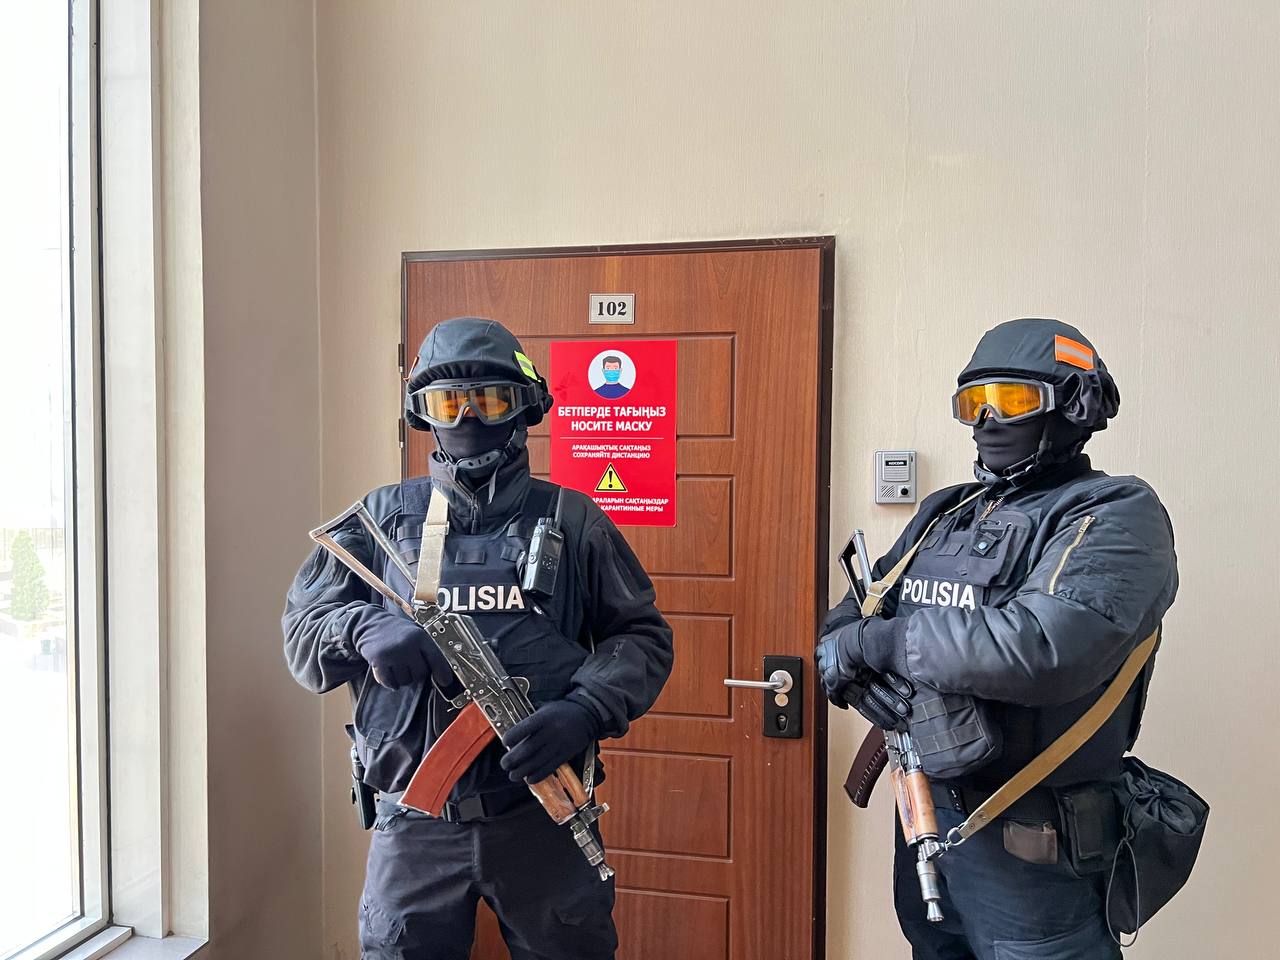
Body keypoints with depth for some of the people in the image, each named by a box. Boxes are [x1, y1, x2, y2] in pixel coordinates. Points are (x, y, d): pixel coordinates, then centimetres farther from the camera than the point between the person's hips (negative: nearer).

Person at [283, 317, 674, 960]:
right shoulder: (383, 517, 4)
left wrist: (584, 710, -16)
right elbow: (302, 628, 2)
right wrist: (364, 628, -20)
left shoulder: (571, 520, 1)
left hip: (543, 815, 0)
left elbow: (642, 637, 2)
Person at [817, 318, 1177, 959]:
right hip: (923, 811, 7)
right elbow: (846, 619, 6)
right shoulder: (945, 513, 8)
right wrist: (860, 676, -18)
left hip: (1028, 850, -6)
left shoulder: (1116, 516, -13)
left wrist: (867, 642, -22)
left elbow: (1040, 648, -31)